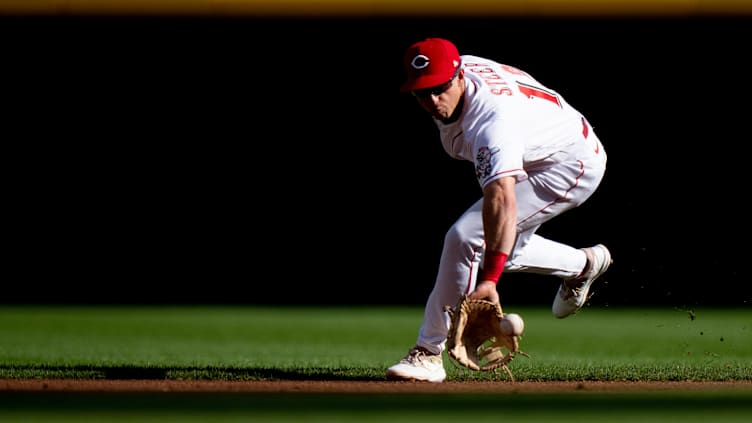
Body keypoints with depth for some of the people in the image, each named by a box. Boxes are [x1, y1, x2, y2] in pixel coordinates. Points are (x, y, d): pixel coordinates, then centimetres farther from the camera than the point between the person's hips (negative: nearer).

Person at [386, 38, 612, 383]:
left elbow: (501, 200, -53)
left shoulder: (491, 118, -41)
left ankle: (429, 352, -17)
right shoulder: (459, 68, -15)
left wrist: (489, 279, -62)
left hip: (572, 165, -10)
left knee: (465, 238, -23)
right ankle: (583, 264, 41)